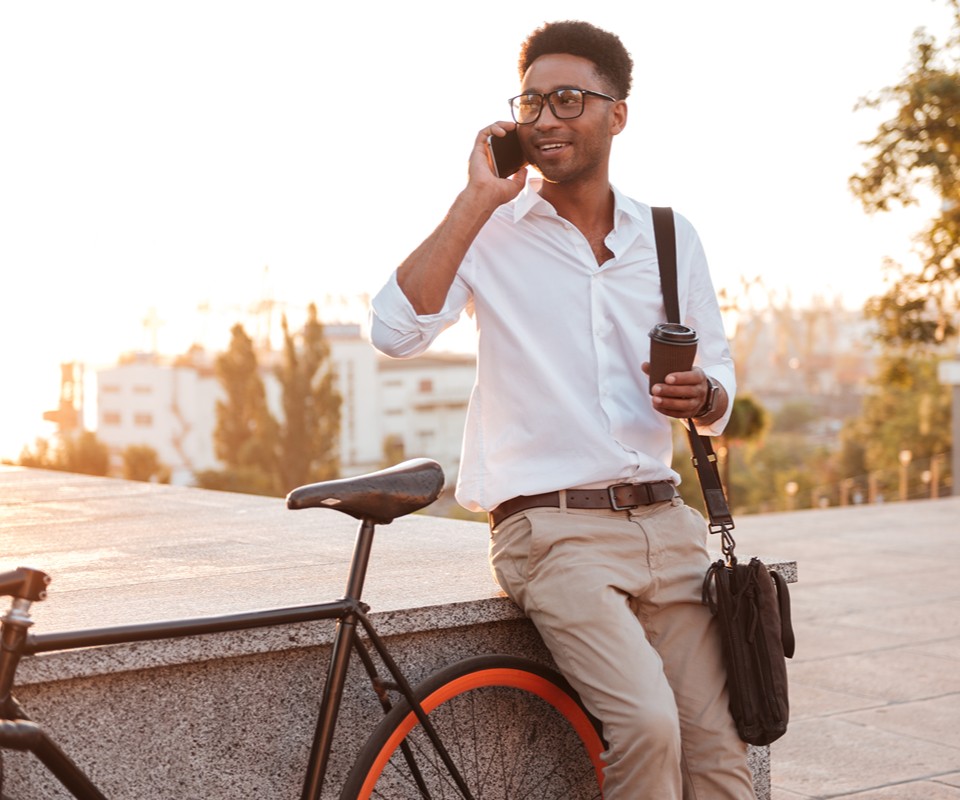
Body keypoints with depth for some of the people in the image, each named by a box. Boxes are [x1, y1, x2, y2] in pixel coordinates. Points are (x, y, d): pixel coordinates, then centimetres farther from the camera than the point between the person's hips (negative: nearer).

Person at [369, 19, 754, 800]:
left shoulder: (671, 236, 11)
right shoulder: (489, 231, 0)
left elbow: (720, 378, 18)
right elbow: (397, 330, -16)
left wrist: (702, 398, -7)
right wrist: (476, 200, -13)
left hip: (664, 522, 4)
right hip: (553, 527, -4)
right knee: (647, 725, -23)